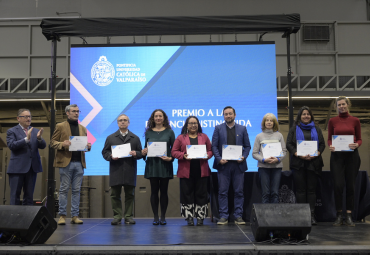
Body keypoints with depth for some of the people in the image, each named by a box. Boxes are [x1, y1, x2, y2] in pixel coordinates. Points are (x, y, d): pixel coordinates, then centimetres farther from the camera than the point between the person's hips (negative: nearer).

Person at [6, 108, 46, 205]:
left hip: (32, 167, 4)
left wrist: (39, 138, -19)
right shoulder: (12, 131, 1)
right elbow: (11, 145, -14)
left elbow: (43, 146, 3)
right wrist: (26, 139, -23)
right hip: (17, 168, -4)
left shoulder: (36, 131, 11)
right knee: (15, 195, 1)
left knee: (29, 196, 10)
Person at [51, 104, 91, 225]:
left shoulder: (83, 128, 18)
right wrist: (62, 144, -18)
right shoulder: (60, 126, 5)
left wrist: (88, 146, -3)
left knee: (76, 190, 5)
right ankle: (62, 215, 8)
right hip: (66, 162, -4)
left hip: (79, 163, 4)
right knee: (64, 189, 1)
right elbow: (52, 142, 1)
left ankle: (75, 216, 10)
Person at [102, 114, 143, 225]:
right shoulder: (110, 138, 12)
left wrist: (135, 154, -12)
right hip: (115, 171, 0)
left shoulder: (135, 138, 13)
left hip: (130, 171, 0)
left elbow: (140, 153, 9)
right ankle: (117, 216, 9)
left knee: (130, 195, 4)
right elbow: (105, 152, 8)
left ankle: (128, 216, 11)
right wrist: (111, 156, -11)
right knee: (115, 195, 1)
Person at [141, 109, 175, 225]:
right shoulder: (148, 132, 8)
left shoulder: (169, 132, 4)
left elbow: (174, 148, 3)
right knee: (154, 191, 3)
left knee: (164, 191, 3)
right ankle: (155, 217, 10)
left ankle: (163, 217, 11)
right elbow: (146, 147, 11)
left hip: (165, 164, -1)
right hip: (152, 164, 1)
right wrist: (143, 152, -11)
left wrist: (171, 158, -14)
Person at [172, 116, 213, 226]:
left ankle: (200, 217, 11)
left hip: (201, 171, 1)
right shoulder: (180, 138, 8)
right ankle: (189, 217, 10)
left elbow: (210, 150, 10)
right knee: (187, 194, 1)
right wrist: (183, 155, -14)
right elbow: (174, 151, 3)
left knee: (201, 194, 2)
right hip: (186, 171, -1)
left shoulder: (204, 137, 12)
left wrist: (206, 156, -10)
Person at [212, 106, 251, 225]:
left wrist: (244, 157, -7)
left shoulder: (242, 129, 9)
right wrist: (219, 159, -11)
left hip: (238, 165, 1)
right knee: (222, 192, 0)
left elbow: (247, 146, 10)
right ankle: (223, 216, 7)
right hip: (223, 164, -1)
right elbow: (214, 146, 2)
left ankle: (238, 216, 11)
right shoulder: (218, 128, 7)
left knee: (239, 191, 3)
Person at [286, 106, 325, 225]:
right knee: (300, 189, -1)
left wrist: (316, 154, -10)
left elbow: (322, 144, 9)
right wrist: (298, 154, -13)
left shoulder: (316, 129, 14)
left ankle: (312, 214, 4)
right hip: (298, 163, -1)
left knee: (312, 189, 1)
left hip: (313, 162, 1)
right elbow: (288, 144, 1)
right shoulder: (294, 129, 9)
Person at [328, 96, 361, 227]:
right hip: (337, 155, -1)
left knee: (351, 185, 2)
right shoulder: (332, 121, 6)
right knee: (338, 185, -8)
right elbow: (329, 139, 9)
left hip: (352, 155, 1)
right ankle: (339, 215, 4)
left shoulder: (355, 120, 6)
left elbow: (359, 139, 8)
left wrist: (356, 145, -13)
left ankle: (349, 216, 10)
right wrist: (330, 146, -12)